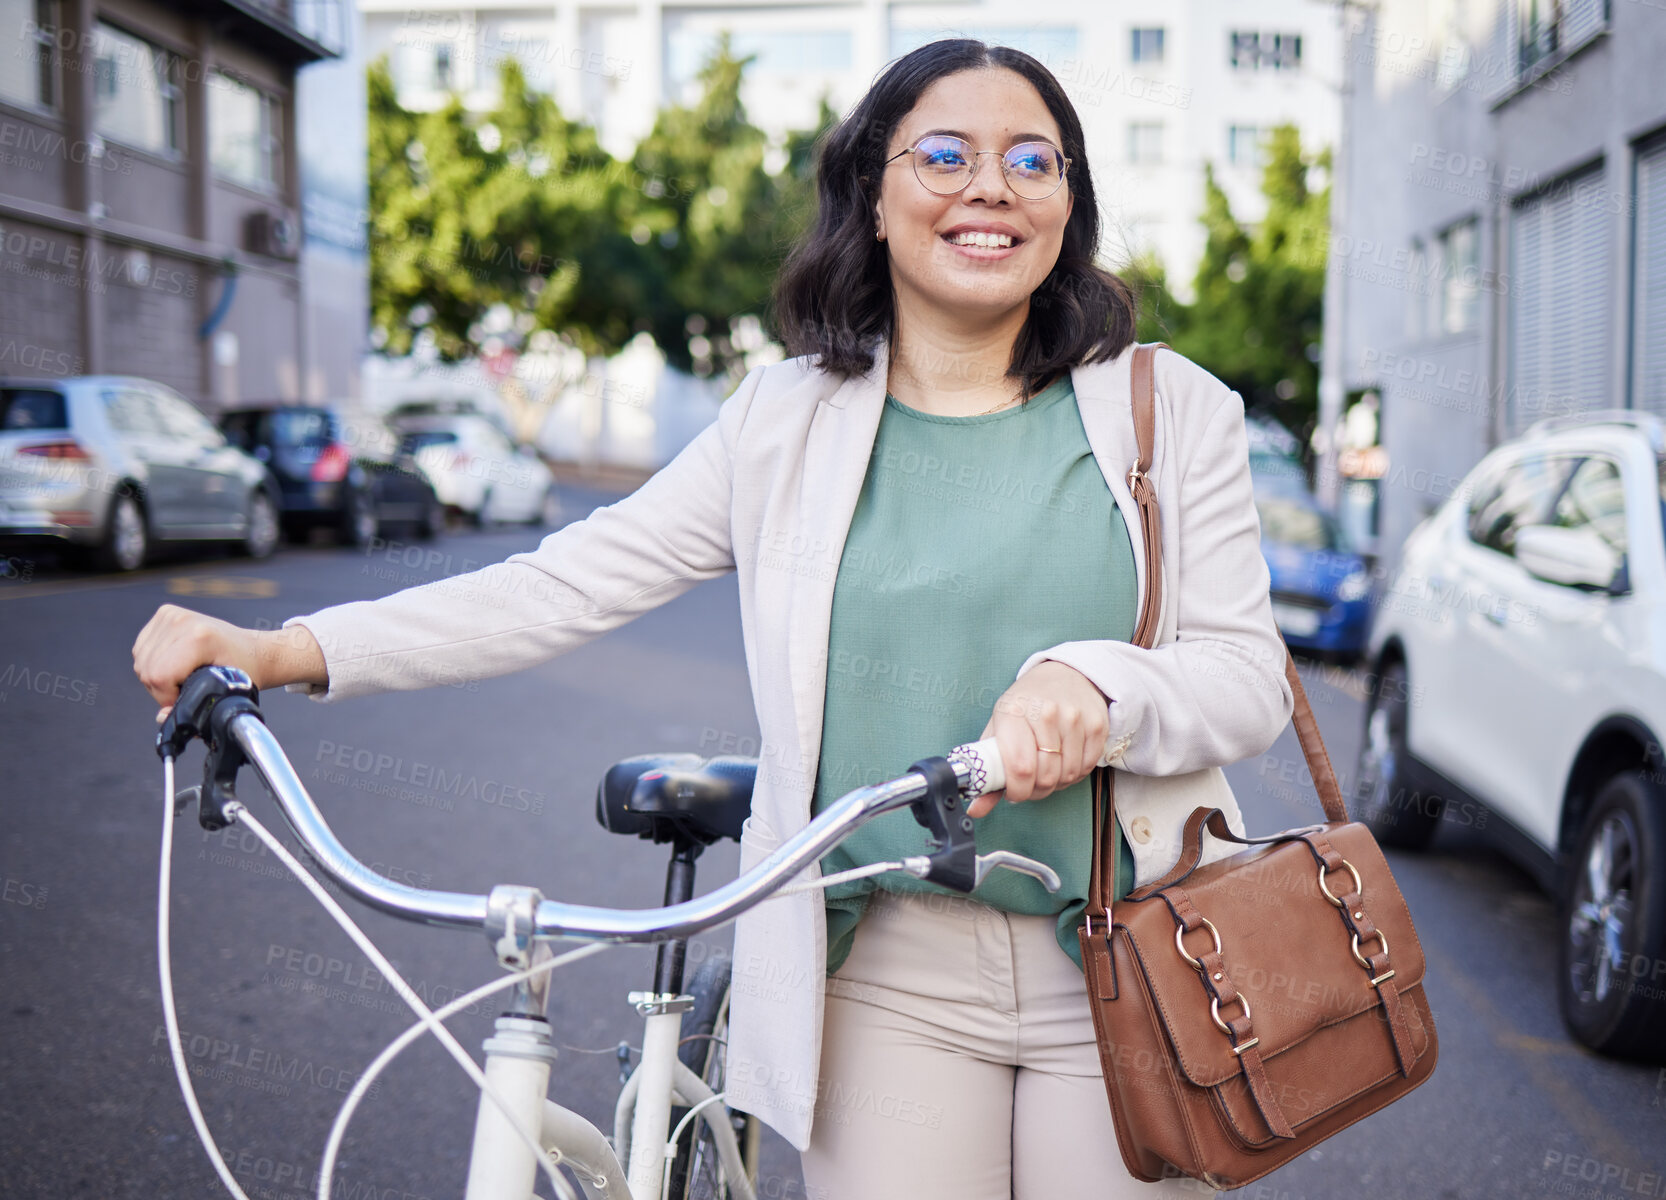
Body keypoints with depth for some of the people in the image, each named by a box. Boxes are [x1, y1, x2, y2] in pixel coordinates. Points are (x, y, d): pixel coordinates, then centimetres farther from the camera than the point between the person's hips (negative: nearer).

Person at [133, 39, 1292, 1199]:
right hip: (887, 968, 0)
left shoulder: (1171, 409, 3)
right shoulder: (791, 420, 4)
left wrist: (1096, 686, -23)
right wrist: (283, 649, -9)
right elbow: (568, 583, 0)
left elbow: (1252, 675, -1)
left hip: (1120, 974, 1)